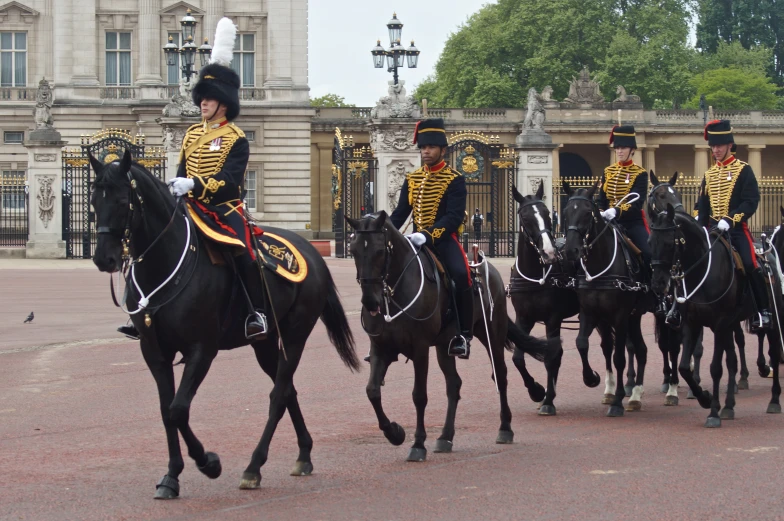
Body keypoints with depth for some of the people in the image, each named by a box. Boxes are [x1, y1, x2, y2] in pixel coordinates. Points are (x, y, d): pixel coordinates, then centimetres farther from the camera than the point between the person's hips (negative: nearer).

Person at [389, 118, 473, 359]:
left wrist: (428, 236, -29)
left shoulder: (455, 180, -5)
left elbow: (455, 216, -15)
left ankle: (463, 335, -20)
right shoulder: (412, 179, 12)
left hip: (444, 239, -6)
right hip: (417, 240, 6)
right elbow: (401, 212, 10)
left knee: (460, 275, -31)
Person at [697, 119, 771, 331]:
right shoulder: (709, 174, 15)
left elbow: (751, 202, -11)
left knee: (750, 265, -19)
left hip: (737, 228, -6)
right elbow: (702, 204, 18)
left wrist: (730, 219, -22)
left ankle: (763, 310, -12)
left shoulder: (743, 170, -2)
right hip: (713, 229, 6)